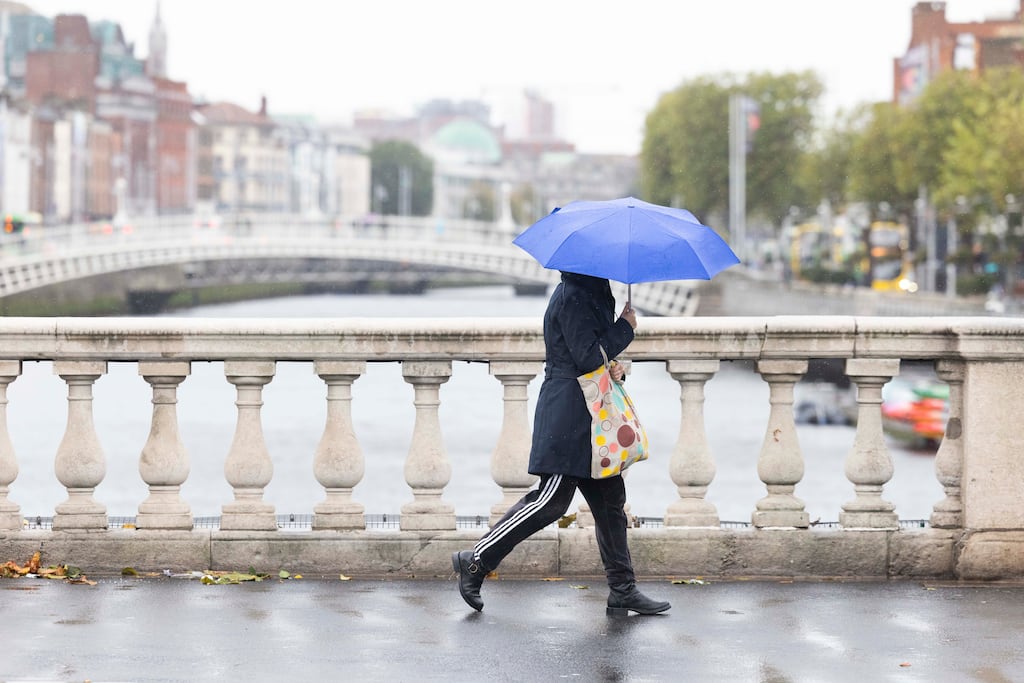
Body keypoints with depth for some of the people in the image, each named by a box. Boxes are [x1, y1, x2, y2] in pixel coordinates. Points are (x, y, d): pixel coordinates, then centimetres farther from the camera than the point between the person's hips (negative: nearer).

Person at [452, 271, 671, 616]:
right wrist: (626, 327, -9)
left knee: (610, 500, 9)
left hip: (591, 419, 10)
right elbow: (588, 357, -20)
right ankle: (476, 560, -2)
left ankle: (622, 591, 12)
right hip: (568, 416, -10)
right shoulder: (571, 297, -13)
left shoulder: (595, 294, 17)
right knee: (551, 500, -10)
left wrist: (616, 368, 2)